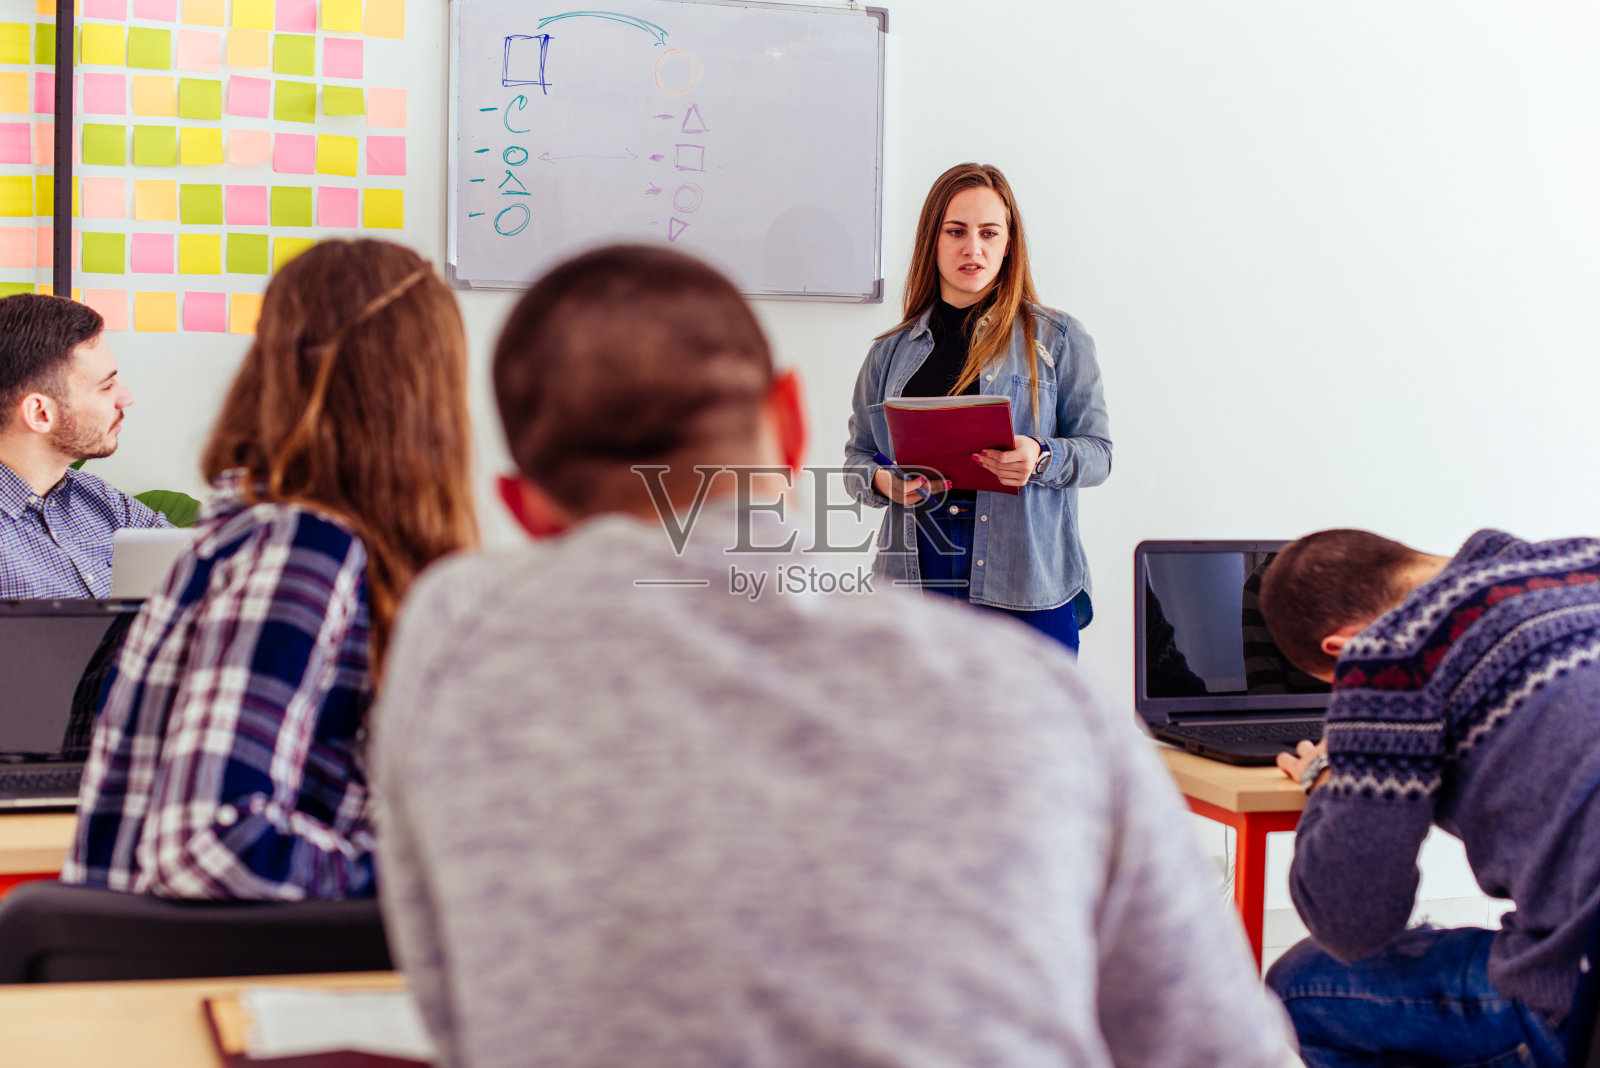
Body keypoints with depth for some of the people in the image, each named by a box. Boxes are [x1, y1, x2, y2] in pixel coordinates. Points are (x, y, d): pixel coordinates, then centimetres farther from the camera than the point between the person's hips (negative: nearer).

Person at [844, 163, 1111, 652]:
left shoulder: (1058, 339, 7)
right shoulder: (891, 353, 14)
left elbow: (1098, 450, 4)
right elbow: (857, 455, 17)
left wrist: (1041, 458, -17)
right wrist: (885, 481, -5)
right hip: (917, 572, 2)